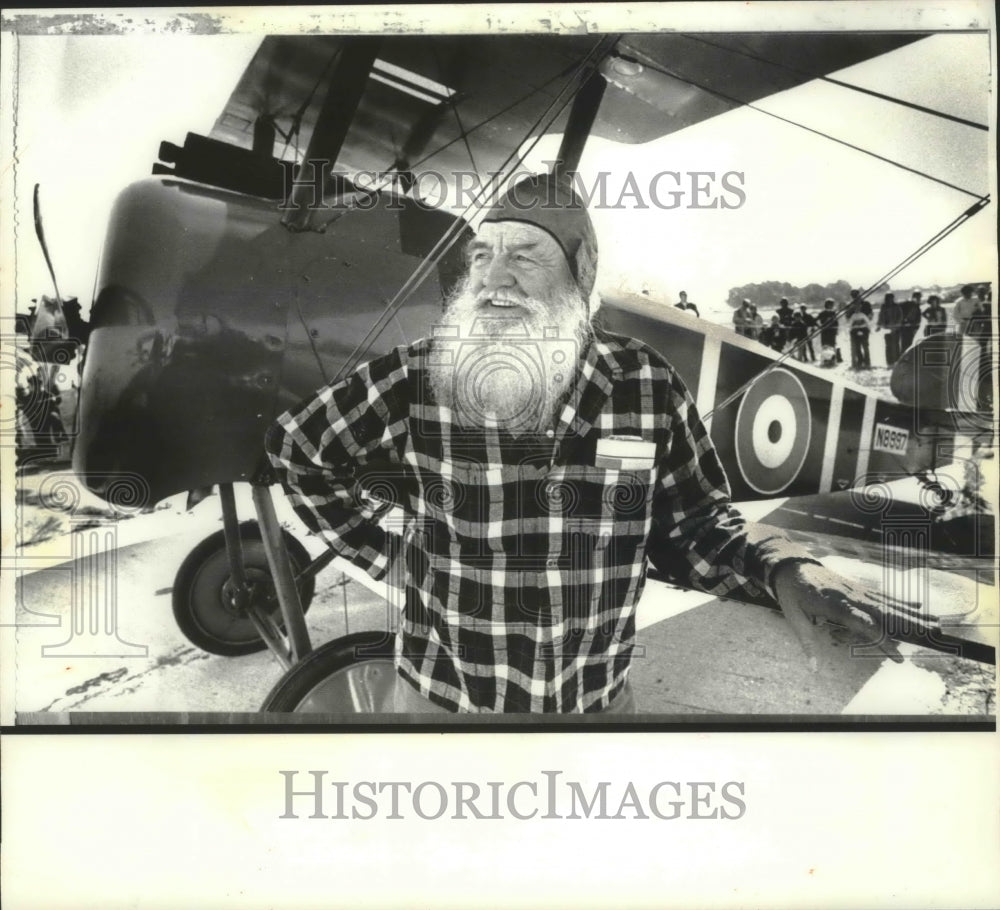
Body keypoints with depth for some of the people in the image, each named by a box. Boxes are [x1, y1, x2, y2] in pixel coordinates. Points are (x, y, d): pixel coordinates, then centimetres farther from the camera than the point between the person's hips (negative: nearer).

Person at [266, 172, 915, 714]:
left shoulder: (649, 386, -11)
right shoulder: (421, 379, -15)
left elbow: (691, 526, -2)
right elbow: (297, 447, 0)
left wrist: (781, 568, -20)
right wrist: (379, 549, -5)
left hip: (600, 700, 2)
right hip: (443, 699, -1)